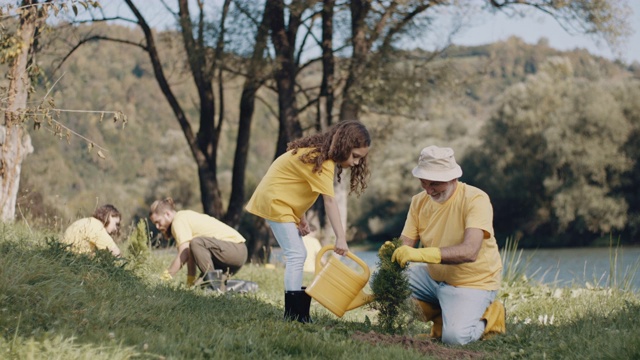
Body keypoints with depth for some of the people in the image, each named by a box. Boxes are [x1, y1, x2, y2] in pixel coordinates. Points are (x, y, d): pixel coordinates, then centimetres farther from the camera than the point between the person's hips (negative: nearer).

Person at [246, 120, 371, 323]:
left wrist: (301, 217, 4)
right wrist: (341, 238, -36)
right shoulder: (322, 161, -24)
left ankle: (295, 312, 12)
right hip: (275, 201, -10)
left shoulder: (318, 154, 7)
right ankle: (295, 314, -17)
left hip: (279, 200, 10)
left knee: (297, 255, 11)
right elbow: (329, 201, -31)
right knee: (297, 255, -15)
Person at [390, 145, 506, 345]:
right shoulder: (419, 202, -1)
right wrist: (393, 252, -31)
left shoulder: (475, 199, -22)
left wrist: (420, 254, -46)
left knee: (455, 336, -29)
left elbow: (469, 251, -35)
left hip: (472, 282, -6)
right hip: (434, 277, 7)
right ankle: (440, 314, 3)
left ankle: (488, 316, 4)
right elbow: (405, 243, -4)